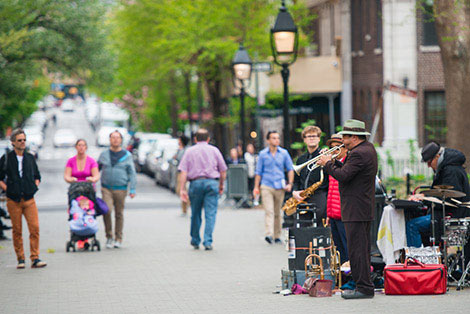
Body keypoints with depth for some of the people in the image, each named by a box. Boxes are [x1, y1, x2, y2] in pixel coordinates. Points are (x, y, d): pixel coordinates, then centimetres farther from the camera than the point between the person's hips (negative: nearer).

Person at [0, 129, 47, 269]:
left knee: (35, 228, -9)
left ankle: (35, 258, -5)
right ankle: (20, 259, 11)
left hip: (29, 199, 2)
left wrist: (34, 187, 6)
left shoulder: (30, 158, 11)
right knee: (17, 231, 2)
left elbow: (37, 176, 22)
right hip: (13, 201, -2)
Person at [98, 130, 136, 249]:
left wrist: (132, 190, -2)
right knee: (107, 210, -17)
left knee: (119, 214, 3)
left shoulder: (127, 155, 5)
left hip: (121, 189, 0)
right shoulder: (104, 155, 10)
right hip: (106, 189, 0)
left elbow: (132, 173, 5)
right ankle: (109, 236, -3)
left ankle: (118, 239, 14)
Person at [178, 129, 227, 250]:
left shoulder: (189, 151, 7)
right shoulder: (214, 150, 8)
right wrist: (221, 185, 20)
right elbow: (223, 171, 8)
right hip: (212, 182, -1)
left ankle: (195, 241, 22)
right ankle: (208, 242, -9)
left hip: (195, 183, 1)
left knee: (195, 214, 12)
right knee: (210, 214, -1)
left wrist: (182, 189, -4)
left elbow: (183, 172, -2)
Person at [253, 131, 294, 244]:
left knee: (277, 212, 7)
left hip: (280, 187, 2)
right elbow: (258, 172, 10)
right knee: (269, 211, -15)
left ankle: (277, 236, 15)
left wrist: (290, 183, -1)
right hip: (266, 186, -2)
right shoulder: (263, 154, 6)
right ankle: (268, 234, -25)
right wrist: (256, 187, 5)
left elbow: (290, 169, 11)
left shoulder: (284, 153, 8)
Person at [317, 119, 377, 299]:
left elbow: (343, 176, -23)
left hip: (356, 209, -11)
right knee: (362, 249, 15)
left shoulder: (358, 153, -19)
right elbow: (348, 170, 17)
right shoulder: (368, 148, 15)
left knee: (357, 249, -8)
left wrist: (328, 164, -9)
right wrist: (334, 162, 6)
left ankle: (363, 288, -7)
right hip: (365, 208, 11)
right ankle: (364, 286, 20)